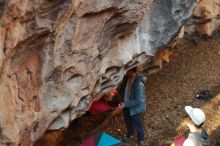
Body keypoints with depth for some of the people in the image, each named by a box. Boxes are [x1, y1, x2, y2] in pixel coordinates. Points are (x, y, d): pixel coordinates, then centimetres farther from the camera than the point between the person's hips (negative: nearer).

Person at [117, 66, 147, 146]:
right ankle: (129, 134, 56)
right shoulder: (127, 77, -12)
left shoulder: (138, 83, -36)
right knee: (128, 121, 28)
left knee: (136, 124, 15)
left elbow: (138, 100, -30)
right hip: (127, 104, 7)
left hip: (135, 107, -7)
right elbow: (123, 87, 9)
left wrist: (125, 104, -29)